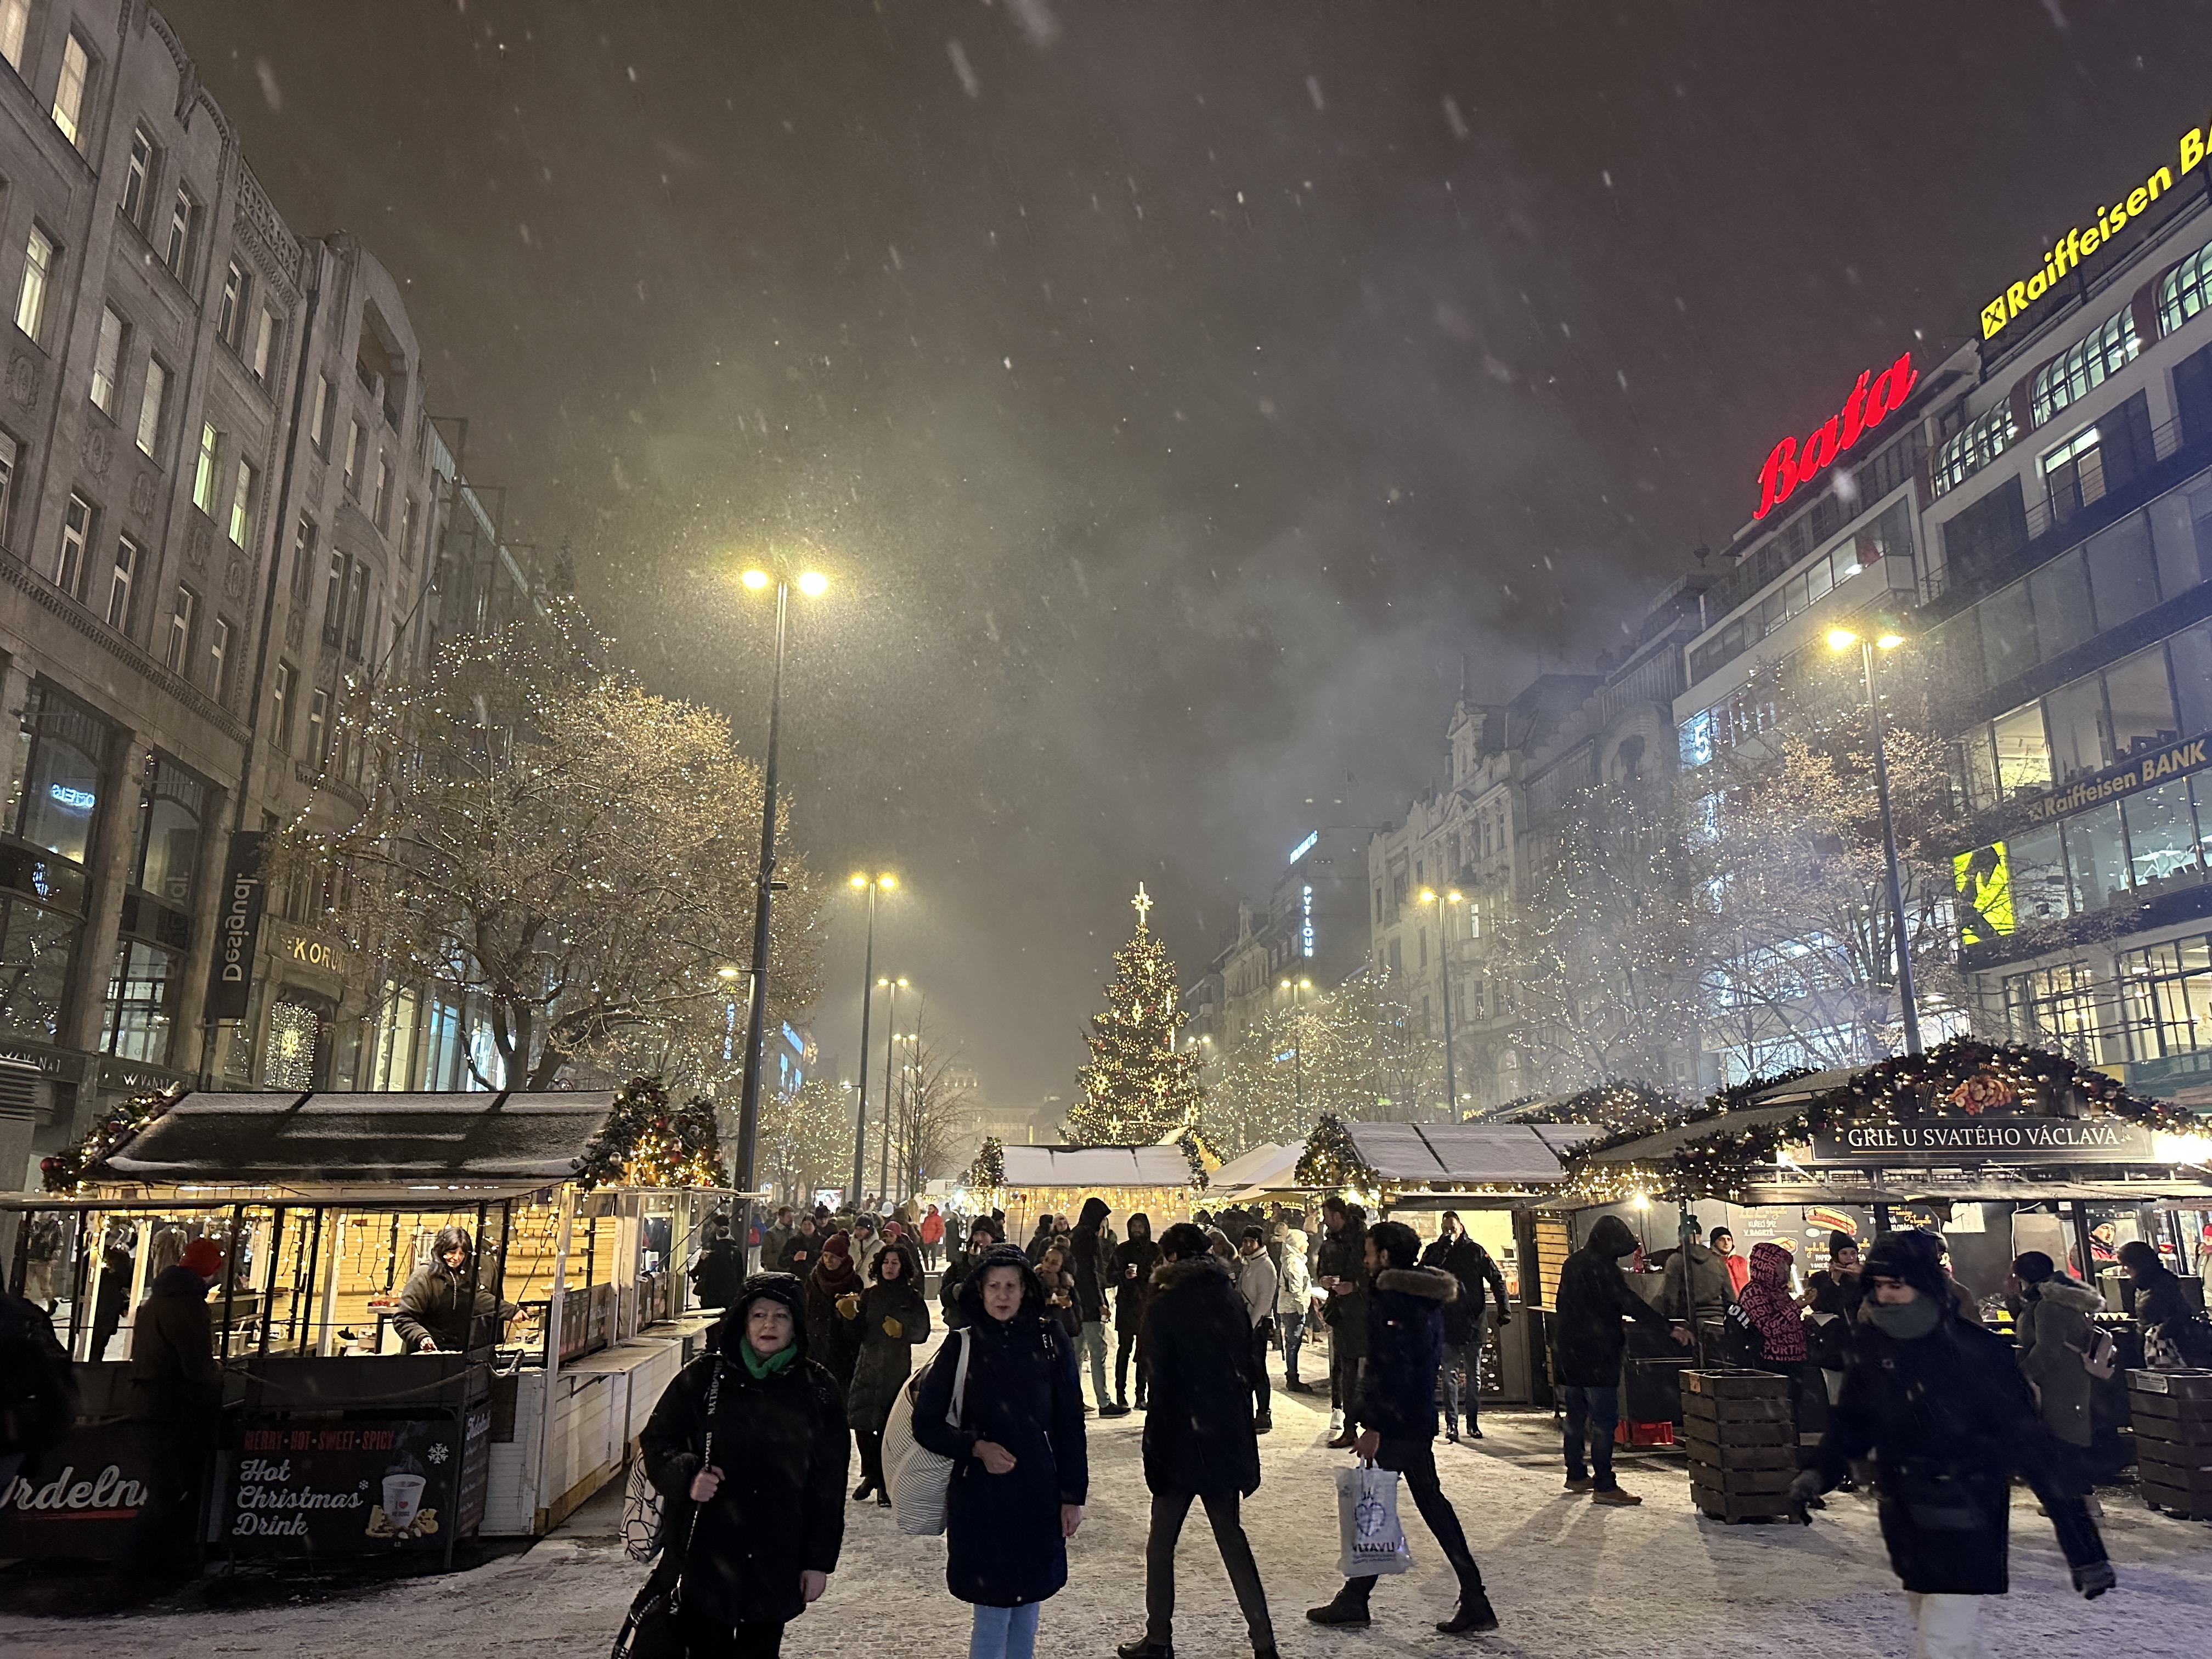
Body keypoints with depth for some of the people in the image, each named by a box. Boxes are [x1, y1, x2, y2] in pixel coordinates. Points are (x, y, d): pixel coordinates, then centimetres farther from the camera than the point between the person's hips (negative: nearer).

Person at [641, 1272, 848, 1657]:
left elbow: (829, 1483, 4)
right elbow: (656, 1440, 4)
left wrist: (819, 1561, 2)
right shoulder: (703, 1377, -2)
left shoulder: (819, 1390, 1)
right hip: (704, 1554, -1)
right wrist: (687, 1476, -15)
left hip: (776, 1561, 1)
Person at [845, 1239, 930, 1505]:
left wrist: (903, 1331, -18)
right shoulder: (871, 1294, 10)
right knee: (861, 1422, -2)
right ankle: (871, 1475, 20)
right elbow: (862, 1333, 8)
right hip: (868, 1364, 3)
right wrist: (853, 1316, -9)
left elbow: (922, 1333, -1)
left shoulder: (912, 1297, 2)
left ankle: (884, 1483, 11)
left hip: (897, 1368, -3)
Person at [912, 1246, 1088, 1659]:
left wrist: (1074, 1496, 1)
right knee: (993, 1614, 0)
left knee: (1026, 1610, 11)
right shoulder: (961, 1346, -4)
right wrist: (976, 1447, -15)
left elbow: (1070, 1423, 3)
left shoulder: (1050, 1341, -1)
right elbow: (926, 1425, -1)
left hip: (1039, 1496, 2)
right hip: (981, 1497, -2)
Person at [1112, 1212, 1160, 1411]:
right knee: (1125, 1348, -1)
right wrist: (1125, 1275, -17)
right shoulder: (1122, 1250, 6)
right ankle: (1121, 1394, 4)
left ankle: (1141, 1396, 3)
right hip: (1126, 1305, -1)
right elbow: (1113, 1276, 2)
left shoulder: (1155, 1250, 10)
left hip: (1147, 1304, 1)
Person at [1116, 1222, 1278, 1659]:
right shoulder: (1232, 1298, 2)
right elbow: (1252, 1362, 6)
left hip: (1181, 1436, -5)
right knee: (1230, 1533, 14)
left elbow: (1156, 1373, -13)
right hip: (1228, 1433, 5)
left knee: (1162, 1539, 10)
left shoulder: (1164, 1305, -12)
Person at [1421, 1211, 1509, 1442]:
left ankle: (1473, 1423, 19)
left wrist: (1504, 1312, -4)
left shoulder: (1474, 1251, 2)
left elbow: (1496, 1280, 4)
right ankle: (1451, 1425, 1)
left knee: (1474, 1376, 9)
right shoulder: (1434, 1251, 3)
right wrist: (1444, 1247, -18)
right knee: (1450, 1376, -2)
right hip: (1446, 1324, -1)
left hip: (1473, 1324, 1)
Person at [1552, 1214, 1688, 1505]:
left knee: (1577, 1416, 17)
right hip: (1595, 1353, -9)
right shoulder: (1602, 1267, -15)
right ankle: (1604, 1486, -6)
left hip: (1567, 1351, 9)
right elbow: (1631, 1303, -20)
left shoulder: (1573, 1263, 13)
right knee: (1604, 1419, -6)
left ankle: (1576, 1475, 25)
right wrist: (1671, 1329, -19)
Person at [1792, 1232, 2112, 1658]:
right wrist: (1822, 1471, -6)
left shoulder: (1975, 1352, -20)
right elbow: (1853, 1419, 9)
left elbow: (2031, 1444, -19)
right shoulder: (1871, 1344, -4)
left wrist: (2085, 1548, -19)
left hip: (1965, 1526, -6)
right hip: (1907, 1520, 6)